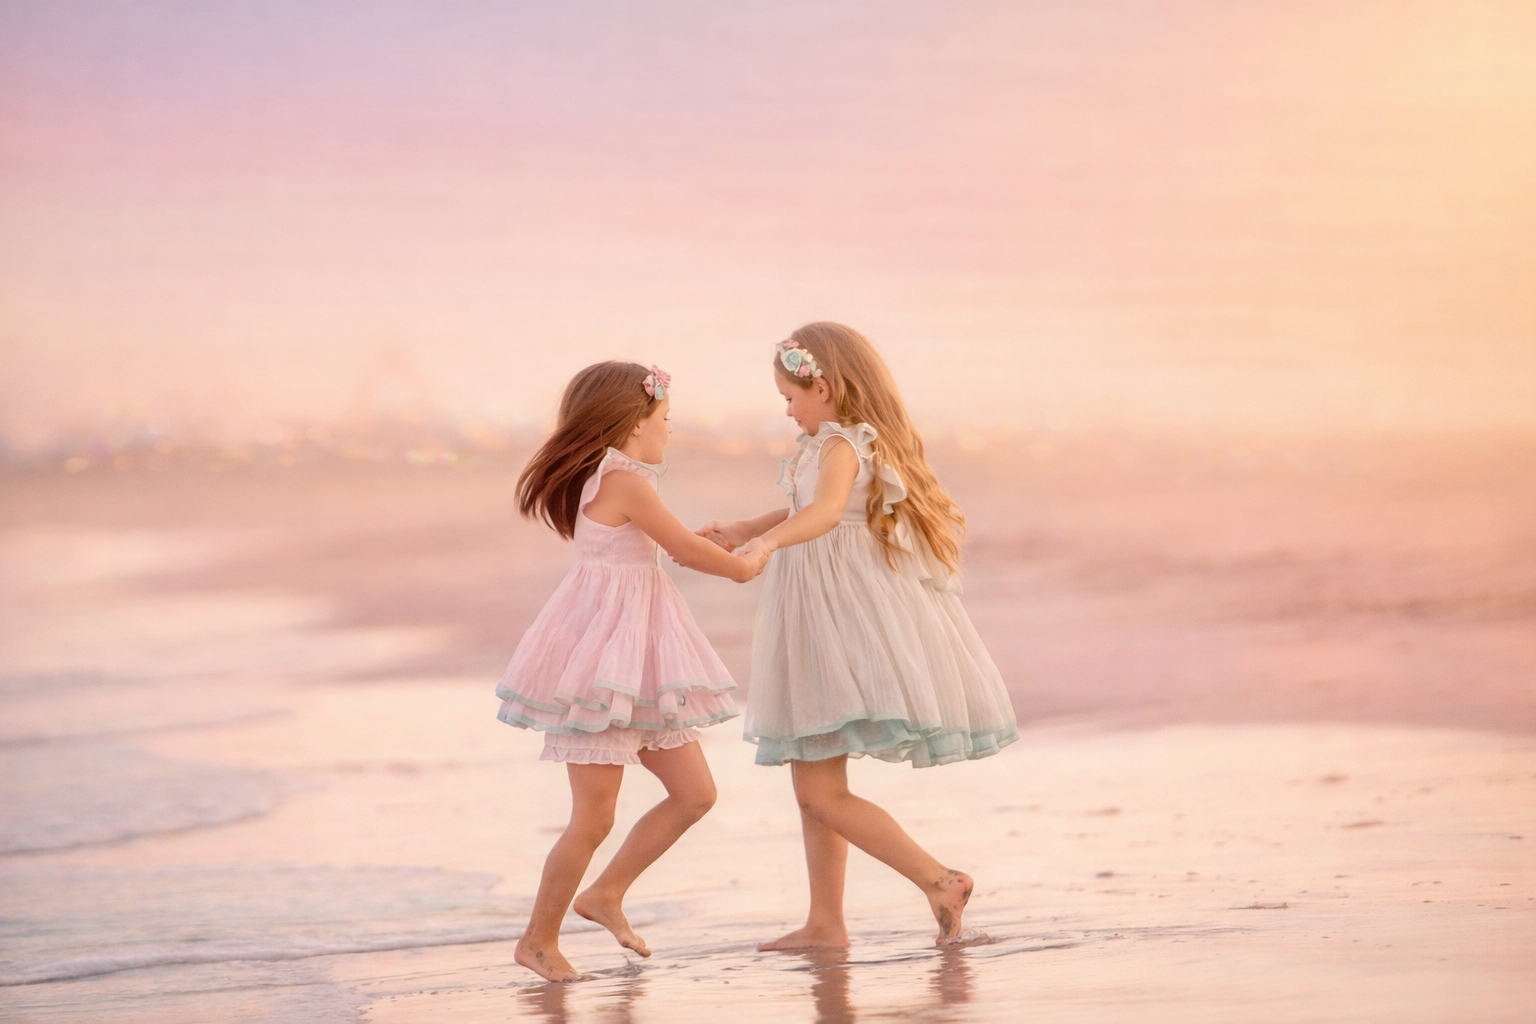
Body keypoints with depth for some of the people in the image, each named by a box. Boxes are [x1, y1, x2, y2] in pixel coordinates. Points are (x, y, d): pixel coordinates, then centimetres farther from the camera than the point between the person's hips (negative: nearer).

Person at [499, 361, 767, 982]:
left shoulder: (603, 479, 13)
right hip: (602, 667, -10)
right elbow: (685, 547, -9)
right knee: (594, 818, -4)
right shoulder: (626, 481, -15)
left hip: (636, 665, 10)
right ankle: (539, 940, 10)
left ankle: (605, 894, 20)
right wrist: (741, 568, 6)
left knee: (696, 794, 9)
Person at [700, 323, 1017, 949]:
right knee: (814, 784, 14)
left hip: (843, 628, -10)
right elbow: (804, 511, 32)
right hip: (823, 630, 10)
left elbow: (826, 509, -39)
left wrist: (768, 541, -53)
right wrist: (744, 531, 28)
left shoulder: (841, 444, -16)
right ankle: (825, 923, 20)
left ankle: (939, 881, -8)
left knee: (821, 794, -10)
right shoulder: (853, 440, 14)